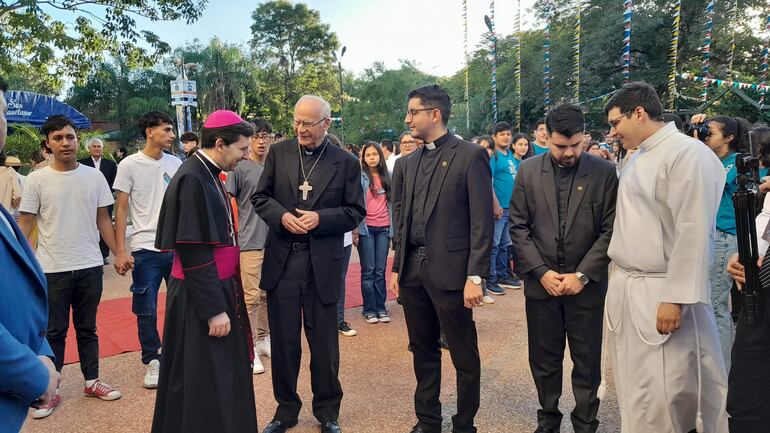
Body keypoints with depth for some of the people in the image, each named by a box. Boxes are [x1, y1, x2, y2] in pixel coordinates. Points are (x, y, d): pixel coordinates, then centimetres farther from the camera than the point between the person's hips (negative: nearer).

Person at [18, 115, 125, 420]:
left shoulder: (94, 177, 2)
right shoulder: (36, 180, -4)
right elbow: (25, 226, -2)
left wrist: (119, 254, 3)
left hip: (90, 267, 2)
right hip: (52, 269, -2)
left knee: (87, 329, 14)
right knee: (54, 333, 8)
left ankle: (92, 382, 26)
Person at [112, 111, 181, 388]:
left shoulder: (176, 164, 6)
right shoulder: (129, 165, -3)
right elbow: (121, 209, -2)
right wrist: (121, 251, -6)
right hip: (145, 249, -3)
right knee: (146, 310, 5)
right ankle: (152, 361, 21)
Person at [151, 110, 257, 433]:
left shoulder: (208, 174, 8)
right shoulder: (192, 179, -20)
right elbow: (193, 253, -22)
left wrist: (222, 299, 16)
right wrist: (213, 309, -20)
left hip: (219, 288, 9)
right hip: (200, 297, -9)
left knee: (224, 375, 19)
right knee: (206, 380, 5)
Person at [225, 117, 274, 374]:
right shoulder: (240, 169, -7)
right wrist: (236, 232, -11)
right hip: (250, 243, -5)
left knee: (268, 293, 15)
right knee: (251, 296, -2)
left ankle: (263, 339, 30)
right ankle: (249, 349, 9)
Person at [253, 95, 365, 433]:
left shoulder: (346, 162, -1)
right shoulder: (278, 152, 5)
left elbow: (355, 211, 0)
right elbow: (260, 196, 7)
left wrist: (320, 218, -16)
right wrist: (282, 216, -13)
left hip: (323, 262, -1)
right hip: (282, 259, 2)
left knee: (324, 341, 9)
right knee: (283, 339, 11)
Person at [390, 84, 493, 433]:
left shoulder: (470, 156, -7)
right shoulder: (411, 162, 13)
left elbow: (482, 222, -11)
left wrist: (475, 276, -15)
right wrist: (397, 267, 13)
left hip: (449, 271, -6)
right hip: (413, 270, 6)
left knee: (465, 357, 7)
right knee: (423, 352, 17)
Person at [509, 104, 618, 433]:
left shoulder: (604, 172, -4)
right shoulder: (528, 170, 0)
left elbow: (611, 230, -4)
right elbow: (518, 226, 1)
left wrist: (582, 275, -11)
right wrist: (541, 271, -7)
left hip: (586, 285, -1)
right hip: (541, 282, 2)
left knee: (587, 362, 10)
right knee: (543, 360, 12)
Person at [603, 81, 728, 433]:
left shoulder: (687, 153, -12)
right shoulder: (637, 158, 14)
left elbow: (693, 233, -17)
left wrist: (675, 299, -19)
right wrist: (618, 284, 10)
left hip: (661, 294, -8)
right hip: (625, 289, 8)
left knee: (666, 394, 0)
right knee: (634, 391, 15)